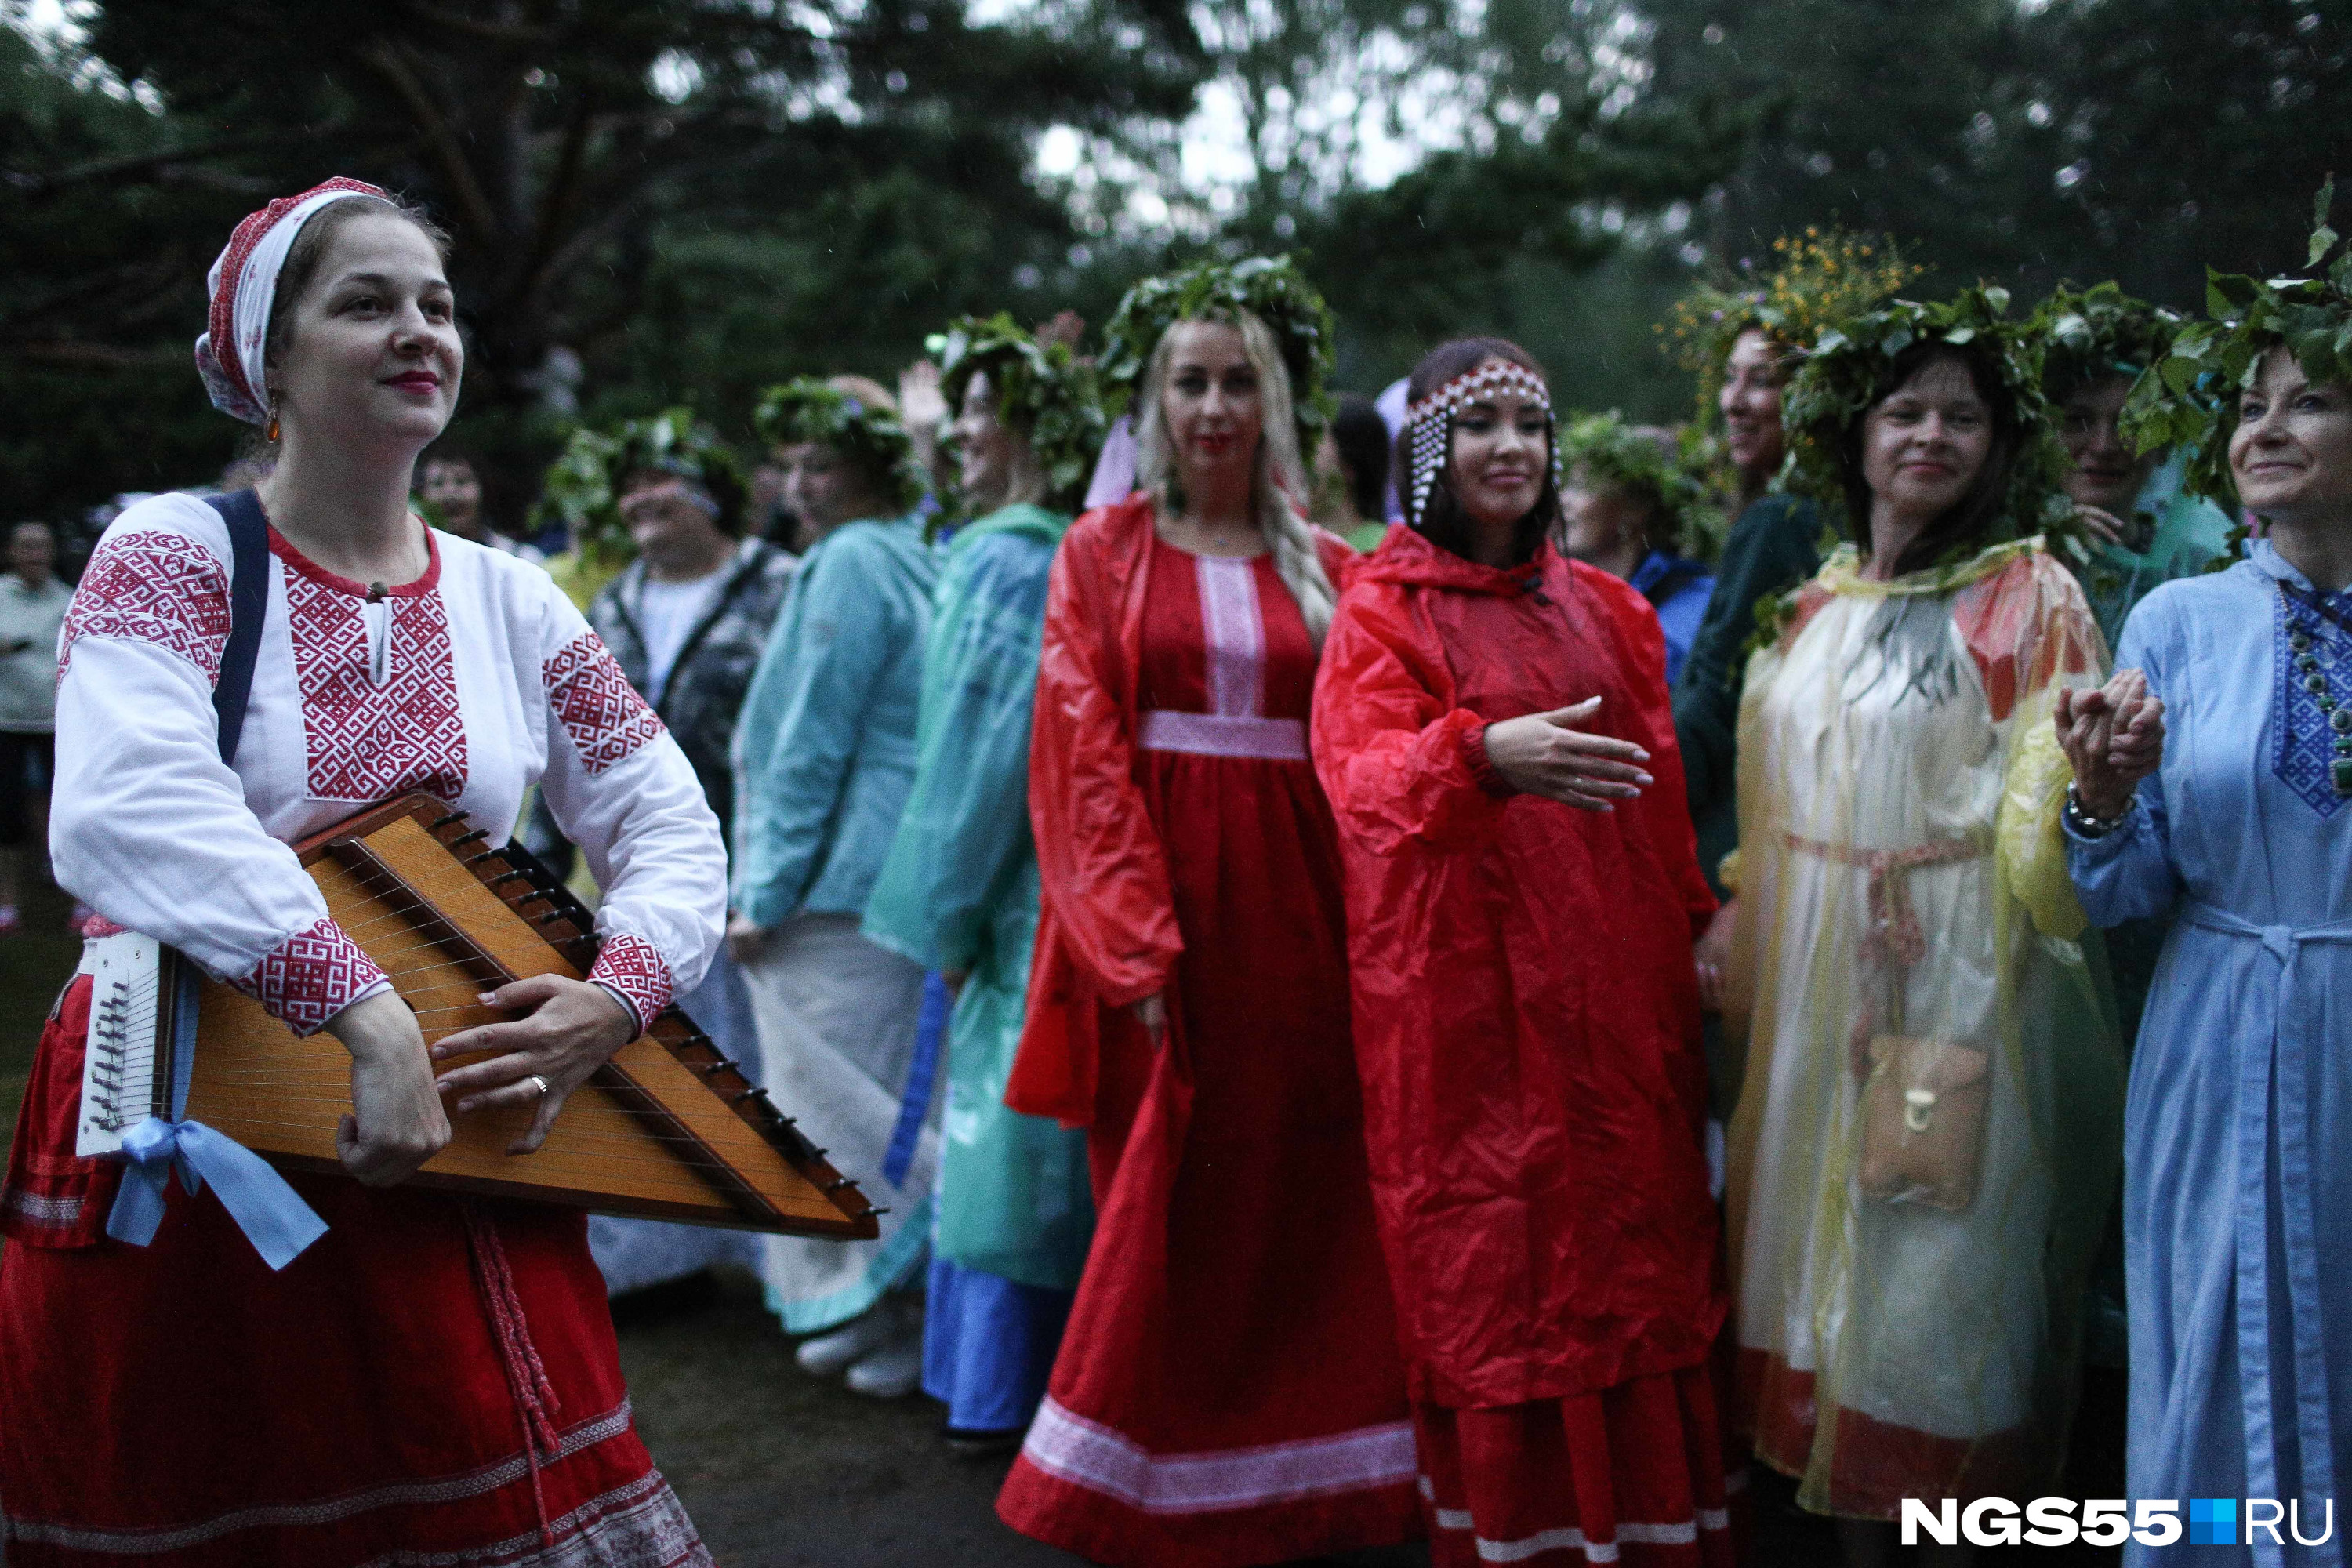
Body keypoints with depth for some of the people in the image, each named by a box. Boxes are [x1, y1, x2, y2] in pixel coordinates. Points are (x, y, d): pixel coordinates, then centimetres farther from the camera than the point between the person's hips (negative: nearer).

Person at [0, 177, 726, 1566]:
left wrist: (615, 999, -14)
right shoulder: (174, 552, -6)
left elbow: (674, 829, 5)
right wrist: (367, 1017, -32)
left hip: (454, 1154, 3)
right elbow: (126, 810, -24)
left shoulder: (507, 598, 6)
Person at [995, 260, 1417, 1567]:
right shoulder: (1103, 554, 5)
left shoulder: (1326, 572, 11)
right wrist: (1136, 942, -14)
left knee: (1302, 1200, 5)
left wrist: (1369, 936, -9)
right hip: (1157, 908, -2)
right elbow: (1083, 757, -4)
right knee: (1167, 1208, 1)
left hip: (1297, 911, 2)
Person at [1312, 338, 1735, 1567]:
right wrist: (1485, 756, -37)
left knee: (1635, 1267, 7)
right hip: (1463, 996, -4)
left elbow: (1661, 801, 16)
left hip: (1616, 993, 4)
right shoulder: (1384, 609, -1)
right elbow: (1360, 771, -19)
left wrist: (1696, 937, 9)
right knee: (1492, 1280, 0)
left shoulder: (1605, 607, 14)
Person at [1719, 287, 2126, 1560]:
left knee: (1940, 1257, 2)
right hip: (1815, 975, 6)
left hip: (1961, 983, -5)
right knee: (1824, 1234, 12)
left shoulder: (2026, 595, -5)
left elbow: (2046, 818, -14)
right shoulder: (1814, 607, 11)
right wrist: (1750, 967, 16)